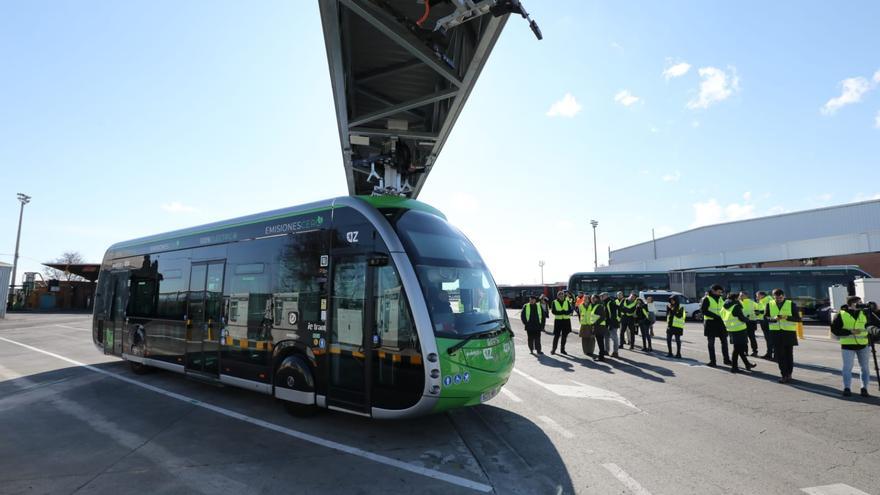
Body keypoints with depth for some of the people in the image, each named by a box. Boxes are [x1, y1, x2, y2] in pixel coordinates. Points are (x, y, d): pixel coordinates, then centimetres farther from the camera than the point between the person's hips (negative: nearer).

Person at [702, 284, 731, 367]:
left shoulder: (720, 299, 13)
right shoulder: (707, 299, -7)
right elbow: (703, 310, -14)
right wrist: (714, 316, -23)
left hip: (720, 322, 6)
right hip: (710, 322, -6)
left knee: (724, 341, 9)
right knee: (711, 343, 2)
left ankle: (726, 359, 21)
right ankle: (712, 361, 8)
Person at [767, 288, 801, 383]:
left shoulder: (791, 304, -1)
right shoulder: (769, 305, 4)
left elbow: (798, 318, -3)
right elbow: (766, 318, 4)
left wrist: (787, 317, -20)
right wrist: (774, 318, -16)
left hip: (789, 332, -1)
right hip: (775, 333, 1)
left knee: (789, 354, 7)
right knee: (779, 355, 1)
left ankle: (788, 374, 18)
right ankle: (784, 375, 8)